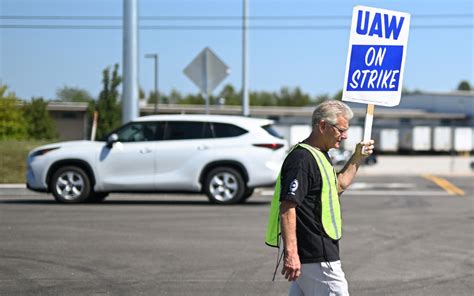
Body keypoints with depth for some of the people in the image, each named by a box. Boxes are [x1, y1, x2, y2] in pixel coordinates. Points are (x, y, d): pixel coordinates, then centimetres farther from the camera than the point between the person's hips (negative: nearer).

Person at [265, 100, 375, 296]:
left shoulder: (320, 155, 16)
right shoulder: (301, 158, -18)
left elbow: (337, 186, 32)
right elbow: (287, 207, -25)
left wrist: (356, 159, 24)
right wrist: (290, 253, -30)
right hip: (317, 258, -10)